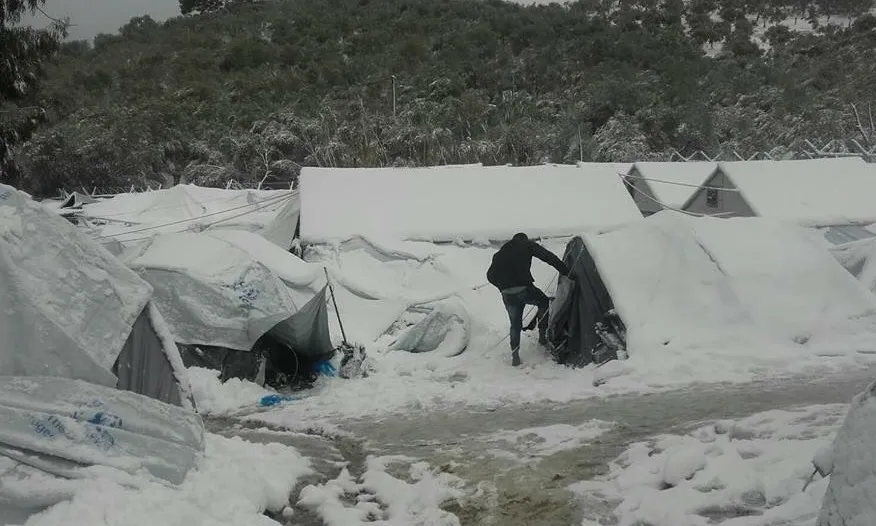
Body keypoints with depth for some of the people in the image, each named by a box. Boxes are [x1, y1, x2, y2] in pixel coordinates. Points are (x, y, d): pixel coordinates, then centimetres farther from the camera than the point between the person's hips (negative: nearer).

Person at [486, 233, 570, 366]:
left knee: (515, 324, 18)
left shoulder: (500, 253, 23)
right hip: (524, 289, -4)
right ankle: (543, 335, 22)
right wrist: (565, 271, 2)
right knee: (544, 302, 26)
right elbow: (548, 257, 0)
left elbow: (490, 275, 19)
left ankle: (515, 355, 13)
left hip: (507, 295, 4)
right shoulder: (527, 245, 10)